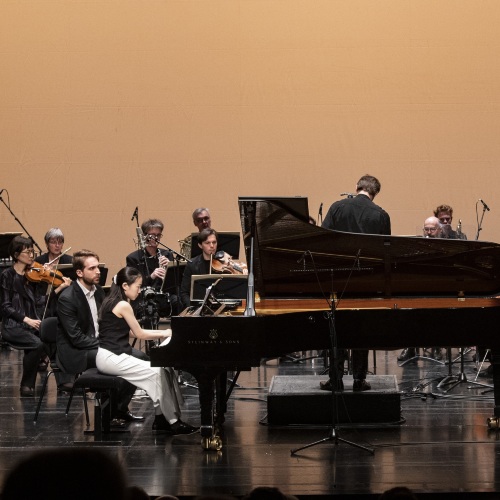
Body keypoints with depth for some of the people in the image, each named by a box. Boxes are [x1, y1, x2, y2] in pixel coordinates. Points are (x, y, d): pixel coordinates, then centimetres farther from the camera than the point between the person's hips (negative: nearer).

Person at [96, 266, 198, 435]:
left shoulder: (113, 302, 14)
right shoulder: (123, 305, -14)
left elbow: (132, 332, 18)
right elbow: (140, 334, -8)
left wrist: (162, 333, 13)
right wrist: (164, 333, 6)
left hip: (111, 356, 9)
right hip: (112, 358, -9)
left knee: (162, 368, 3)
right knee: (157, 371, -11)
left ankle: (162, 419, 1)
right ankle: (171, 421, -3)